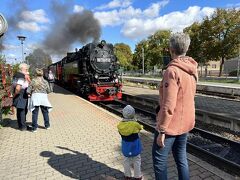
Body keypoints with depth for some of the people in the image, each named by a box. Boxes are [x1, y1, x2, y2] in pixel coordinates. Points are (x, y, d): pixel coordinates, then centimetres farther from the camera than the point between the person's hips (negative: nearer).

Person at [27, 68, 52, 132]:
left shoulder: (33, 81, -4)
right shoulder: (45, 82, 0)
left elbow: (28, 91, -6)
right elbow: (48, 91, 6)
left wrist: (30, 93, 15)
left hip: (35, 97, -1)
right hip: (43, 97, 2)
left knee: (35, 113, 6)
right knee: (45, 112, 14)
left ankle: (34, 127, 10)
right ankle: (47, 125, 24)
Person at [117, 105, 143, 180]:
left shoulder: (120, 125, -15)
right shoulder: (135, 124, -22)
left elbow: (120, 133, -1)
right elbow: (140, 128, -2)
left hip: (125, 146, 2)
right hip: (135, 145, -2)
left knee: (126, 160, 21)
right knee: (136, 160, 16)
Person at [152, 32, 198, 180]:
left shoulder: (172, 70, -21)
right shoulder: (192, 70, 5)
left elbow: (168, 105, -23)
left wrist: (162, 130, -18)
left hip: (171, 124, -8)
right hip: (185, 122, 8)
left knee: (159, 159, 8)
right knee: (181, 158, 20)